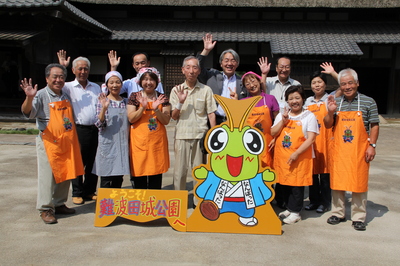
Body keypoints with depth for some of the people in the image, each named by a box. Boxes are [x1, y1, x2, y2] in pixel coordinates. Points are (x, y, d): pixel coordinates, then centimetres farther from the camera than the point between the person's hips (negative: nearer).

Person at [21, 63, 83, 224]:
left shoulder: (66, 96, 13)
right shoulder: (41, 95, -6)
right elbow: (27, 112, -19)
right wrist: (29, 98, -38)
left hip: (67, 142, 6)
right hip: (49, 142, -6)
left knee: (65, 174, 13)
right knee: (48, 176, -3)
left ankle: (59, 204, 26)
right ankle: (46, 209, 7)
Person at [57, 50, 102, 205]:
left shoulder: (96, 87, 16)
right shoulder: (69, 87, 3)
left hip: (95, 130, 4)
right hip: (78, 130, -4)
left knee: (93, 162, 9)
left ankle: (90, 191, 22)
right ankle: (77, 193, 16)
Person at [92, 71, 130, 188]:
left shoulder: (126, 102, 10)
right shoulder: (102, 102, -2)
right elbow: (99, 125, -11)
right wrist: (104, 108, -23)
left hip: (123, 145, 4)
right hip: (107, 144, -4)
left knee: (119, 178, 10)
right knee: (106, 179, 0)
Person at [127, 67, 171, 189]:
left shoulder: (162, 98, 7)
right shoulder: (134, 96, 5)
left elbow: (166, 121, 0)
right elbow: (131, 118, -4)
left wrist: (156, 109, -15)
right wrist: (143, 107, -18)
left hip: (157, 141, 1)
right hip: (139, 141, -1)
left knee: (156, 177, 2)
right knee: (138, 174, 0)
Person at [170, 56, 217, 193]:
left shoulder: (206, 90, 4)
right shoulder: (176, 90, 7)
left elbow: (211, 114, 4)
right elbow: (174, 116, 4)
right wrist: (180, 102, -13)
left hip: (201, 135, -1)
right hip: (182, 135, 1)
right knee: (179, 171, 3)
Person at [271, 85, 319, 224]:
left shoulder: (309, 116, -2)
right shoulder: (281, 115, 11)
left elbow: (311, 139, -10)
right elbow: (273, 133, 3)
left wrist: (296, 153, -17)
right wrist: (283, 121, -10)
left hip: (299, 157, -4)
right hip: (282, 156, 4)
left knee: (297, 184, 2)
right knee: (284, 183, 10)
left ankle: (295, 212, 15)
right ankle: (289, 208, 27)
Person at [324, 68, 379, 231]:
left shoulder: (368, 102, 0)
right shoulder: (336, 103, 7)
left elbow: (374, 126, 1)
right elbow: (328, 126, 9)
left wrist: (372, 145, -8)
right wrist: (330, 112, -10)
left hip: (359, 150, -2)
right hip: (339, 149, 3)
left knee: (359, 182, 3)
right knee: (337, 181, 9)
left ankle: (359, 217, 15)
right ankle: (338, 213, 23)